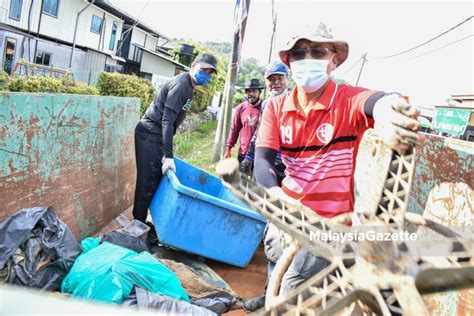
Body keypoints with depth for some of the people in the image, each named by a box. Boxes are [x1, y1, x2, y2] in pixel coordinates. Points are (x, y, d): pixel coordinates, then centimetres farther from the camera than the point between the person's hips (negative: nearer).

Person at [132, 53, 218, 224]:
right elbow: (167, 120, -25)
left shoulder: (189, 86, 13)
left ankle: (141, 222, 21)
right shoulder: (180, 85, -18)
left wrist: (167, 154, 17)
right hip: (149, 135, -9)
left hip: (158, 136, 9)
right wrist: (168, 156, -29)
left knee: (157, 178, 11)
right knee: (147, 182, -6)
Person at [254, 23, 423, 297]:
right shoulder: (277, 107, -5)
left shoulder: (347, 100, -15)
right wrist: (276, 194, -35)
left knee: (294, 283, -7)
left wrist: (383, 105, -64)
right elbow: (263, 160, -14)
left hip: (329, 219, -4)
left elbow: (372, 101, -39)